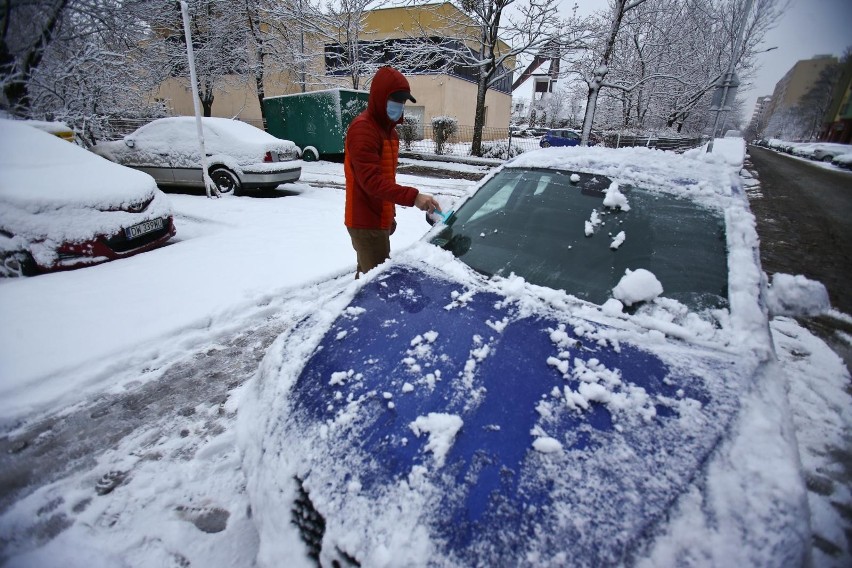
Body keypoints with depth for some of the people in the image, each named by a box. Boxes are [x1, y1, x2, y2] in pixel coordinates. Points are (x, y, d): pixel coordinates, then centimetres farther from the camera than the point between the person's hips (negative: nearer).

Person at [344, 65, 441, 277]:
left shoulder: (387, 129, 17)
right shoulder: (363, 129, -14)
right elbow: (371, 181, -26)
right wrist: (412, 197, -35)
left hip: (378, 221, 9)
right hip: (367, 224, -9)